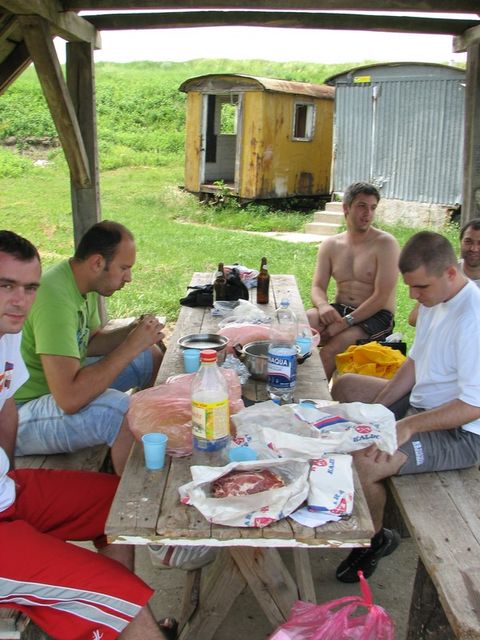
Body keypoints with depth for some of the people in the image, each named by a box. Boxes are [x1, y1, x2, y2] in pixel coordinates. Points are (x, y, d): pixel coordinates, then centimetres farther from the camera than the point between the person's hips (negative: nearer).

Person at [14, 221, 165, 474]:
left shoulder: (84, 282, 0)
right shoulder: (55, 298, -30)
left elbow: (89, 343, 14)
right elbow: (70, 399, -37)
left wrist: (133, 331, -4)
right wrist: (130, 347, -28)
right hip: (19, 416, -10)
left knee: (152, 357, 11)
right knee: (123, 410, -34)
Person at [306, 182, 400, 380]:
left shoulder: (385, 244, -7)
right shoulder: (330, 245, 10)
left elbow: (381, 297, -14)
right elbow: (317, 287, 7)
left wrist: (345, 323, -22)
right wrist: (323, 305, -19)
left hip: (375, 317, -5)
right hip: (339, 311, 5)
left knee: (330, 350, -31)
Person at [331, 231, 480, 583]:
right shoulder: (433, 300, 3)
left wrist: (407, 426, -28)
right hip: (422, 404, 10)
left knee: (362, 465, -27)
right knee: (345, 386, 18)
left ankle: (376, 539, 5)